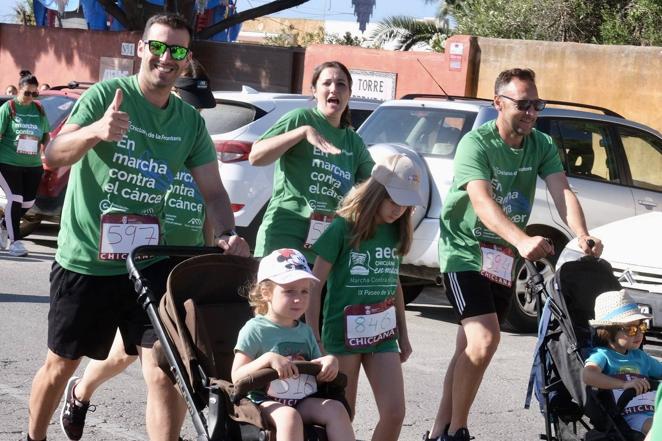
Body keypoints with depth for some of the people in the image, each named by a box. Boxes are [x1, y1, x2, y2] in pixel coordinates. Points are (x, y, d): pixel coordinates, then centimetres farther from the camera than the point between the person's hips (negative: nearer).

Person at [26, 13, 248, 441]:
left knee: (164, 371, -10)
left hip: (148, 261, 3)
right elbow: (55, 154, -21)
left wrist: (227, 234, -18)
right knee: (61, 364, 13)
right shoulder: (107, 94, -10)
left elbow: (213, 190, 4)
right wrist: (96, 131, -43)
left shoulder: (191, 122, 4)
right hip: (85, 258, -2)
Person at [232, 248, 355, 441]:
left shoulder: (305, 331, 15)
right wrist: (268, 358, -24)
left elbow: (319, 373, 22)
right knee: (289, 416, -36)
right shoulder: (255, 329, -4)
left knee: (335, 409, -19)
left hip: (303, 402, 6)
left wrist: (330, 361, -2)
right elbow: (237, 377, -10)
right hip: (266, 402, -6)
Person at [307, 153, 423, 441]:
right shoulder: (342, 228, -10)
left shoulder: (395, 231, 7)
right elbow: (314, 286, -8)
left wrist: (403, 335, 20)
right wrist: (313, 341, -10)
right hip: (344, 333, -5)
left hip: (382, 334, 5)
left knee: (394, 413, -5)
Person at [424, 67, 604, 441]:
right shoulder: (476, 143, -20)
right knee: (485, 339, -21)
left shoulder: (542, 146, -1)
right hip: (466, 252, -7)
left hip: (504, 258, 7)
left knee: (470, 347, 12)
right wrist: (523, 240, -51)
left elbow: (562, 192, -15)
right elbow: (481, 201, -34)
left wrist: (583, 236, -36)